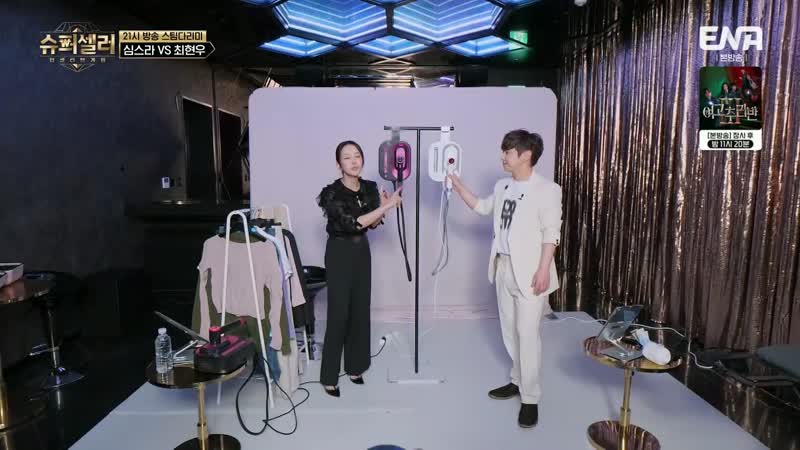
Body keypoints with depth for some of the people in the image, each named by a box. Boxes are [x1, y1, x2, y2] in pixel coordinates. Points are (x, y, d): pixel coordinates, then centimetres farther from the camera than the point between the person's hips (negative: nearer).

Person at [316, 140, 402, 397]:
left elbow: (372, 224, 8)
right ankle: (329, 376, 10)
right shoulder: (332, 193, -17)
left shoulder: (370, 187, 1)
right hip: (339, 253, -6)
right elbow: (353, 223, -27)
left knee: (361, 310, 11)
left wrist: (383, 208, -11)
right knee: (339, 313, -3)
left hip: (362, 251, 6)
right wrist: (387, 205, -26)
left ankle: (354, 366, 27)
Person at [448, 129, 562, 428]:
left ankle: (530, 398, 10)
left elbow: (551, 233, -13)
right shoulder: (502, 187, 9)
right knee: (509, 329, 15)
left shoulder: (546, 190, -11)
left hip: (529, 271, -7)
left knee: (527, 333, -3)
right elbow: (482, 207, 23)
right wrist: (456, 184, 15)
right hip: (503, 267, 7)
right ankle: (518, 381, 32)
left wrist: (543, 270, -18)